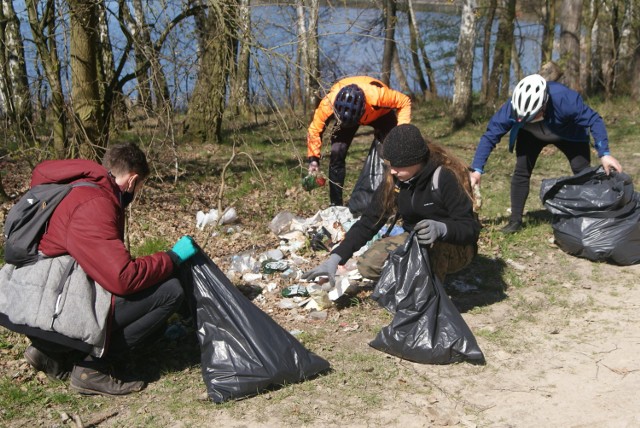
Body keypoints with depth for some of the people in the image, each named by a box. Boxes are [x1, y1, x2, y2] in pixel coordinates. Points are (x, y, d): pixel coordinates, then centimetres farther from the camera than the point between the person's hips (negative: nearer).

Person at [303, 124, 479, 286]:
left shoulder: (445, 177, -24)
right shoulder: (393, 181, -8)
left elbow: (470, 227, -25)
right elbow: (368, 222, -5)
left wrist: (441, 229, -47)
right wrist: (336, 257, -13)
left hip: (455, 247, -5)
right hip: (414, 242, 5)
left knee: (431, 243, -39)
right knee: (368, 264, -16)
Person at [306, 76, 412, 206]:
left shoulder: (378, 94, -44)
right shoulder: (328, 103, -39)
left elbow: (404, 102, -26)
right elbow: (315, 129, -23)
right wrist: (313, 159, -26)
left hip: (380, 113, -1)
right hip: (343, 115, 1)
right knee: (336, 154, -14)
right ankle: (336, 205, -3)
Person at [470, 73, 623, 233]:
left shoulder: (565, 99, -44)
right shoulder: (511, 108, -38)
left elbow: (594, 120, -32)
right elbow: (490, 136, -29)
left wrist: (604, 153, -40)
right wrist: (477, 169, -35)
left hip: (569, 134, -1)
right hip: (531, 135, 1)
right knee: (521, 171, -12)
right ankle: (515, 220, -1)